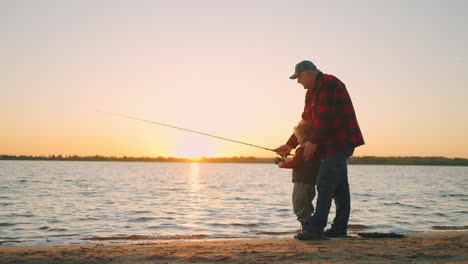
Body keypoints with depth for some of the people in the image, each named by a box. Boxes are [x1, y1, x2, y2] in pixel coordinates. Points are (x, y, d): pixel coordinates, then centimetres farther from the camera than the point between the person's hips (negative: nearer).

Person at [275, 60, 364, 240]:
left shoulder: (328, 84, -12)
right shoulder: (312, 92, 19)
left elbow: (324, 116, -22)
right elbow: (306, 121, 21)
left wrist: (313, 141, -19)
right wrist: (290, 145, 16)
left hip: (341, 142, -10)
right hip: (332, 144, 10)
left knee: (325, 183, -15)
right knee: (339, 186, 11)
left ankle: (316, 228, -16)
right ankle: (340, 228, 17)